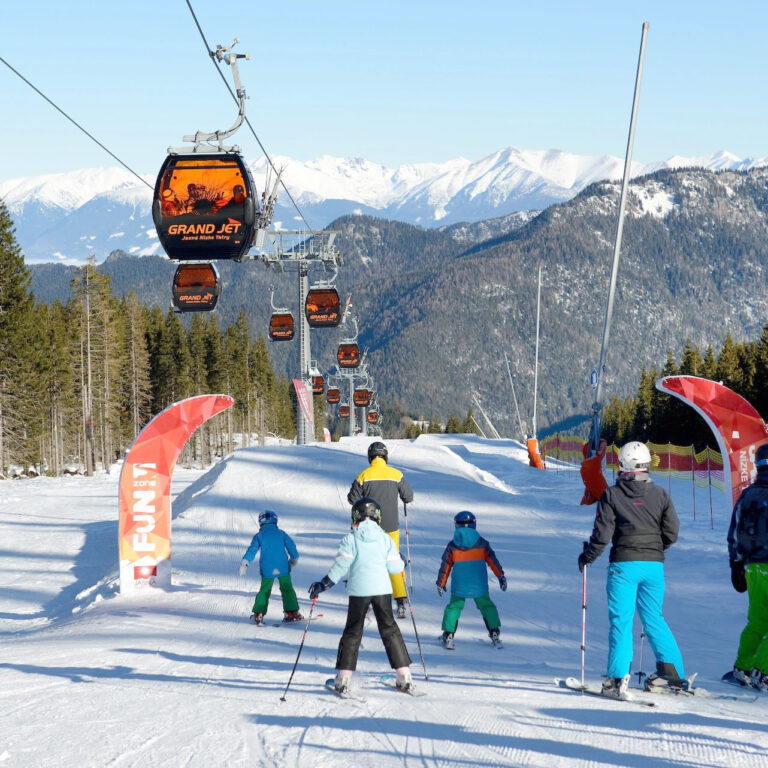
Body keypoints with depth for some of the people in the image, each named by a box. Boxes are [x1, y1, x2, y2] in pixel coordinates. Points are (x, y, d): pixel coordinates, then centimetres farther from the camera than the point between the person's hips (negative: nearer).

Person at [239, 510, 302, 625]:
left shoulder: (259, 536, 2)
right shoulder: (282, 534, 5)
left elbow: (251, 551, -3)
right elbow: (291, 546, 7)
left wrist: (244, 564, -1)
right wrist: (294, 559, 23)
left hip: (267, 570, 0)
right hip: (283, 568, 0)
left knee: (264, 591, 10)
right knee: (287, 589, 11)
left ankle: (258, 614, 3)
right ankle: (292, 612, 7)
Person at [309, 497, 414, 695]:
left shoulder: (350, 539, -2)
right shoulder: (385, 538, 5)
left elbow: (340, 566, -8)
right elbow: (395, 567, 2)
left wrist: (322, 585, -1)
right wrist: (399, 561, 25)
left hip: (358, 590, -2)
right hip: (382, 589, 2)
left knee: (353, 632, 7)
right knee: (389, 630, 11)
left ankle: (343, 679, 3)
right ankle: (404, 676, 8)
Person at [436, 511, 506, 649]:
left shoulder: (452, 545, 0)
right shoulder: (481, 543, 0)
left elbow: (445, 565, 5)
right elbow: (492, 560, 2)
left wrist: (441, 584, 14)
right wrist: (501, 576, 10)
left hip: (459, 585, -1)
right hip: (479, 585, 1)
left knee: (454, 607, 12)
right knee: (486, 606, 16)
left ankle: (448, 636, 3)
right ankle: (494, 633, 10)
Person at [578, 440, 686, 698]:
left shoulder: (611, 495, -5)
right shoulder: (660, 495, 2)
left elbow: (602, 533, -8)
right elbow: (672, 532, 3)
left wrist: (586, 557, 8)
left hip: (624, 564, -3)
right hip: (654, 565, 3)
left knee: (621, 620, -1)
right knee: (654, 618, 16)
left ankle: (618, 679, -8)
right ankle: (672, 671, 13)